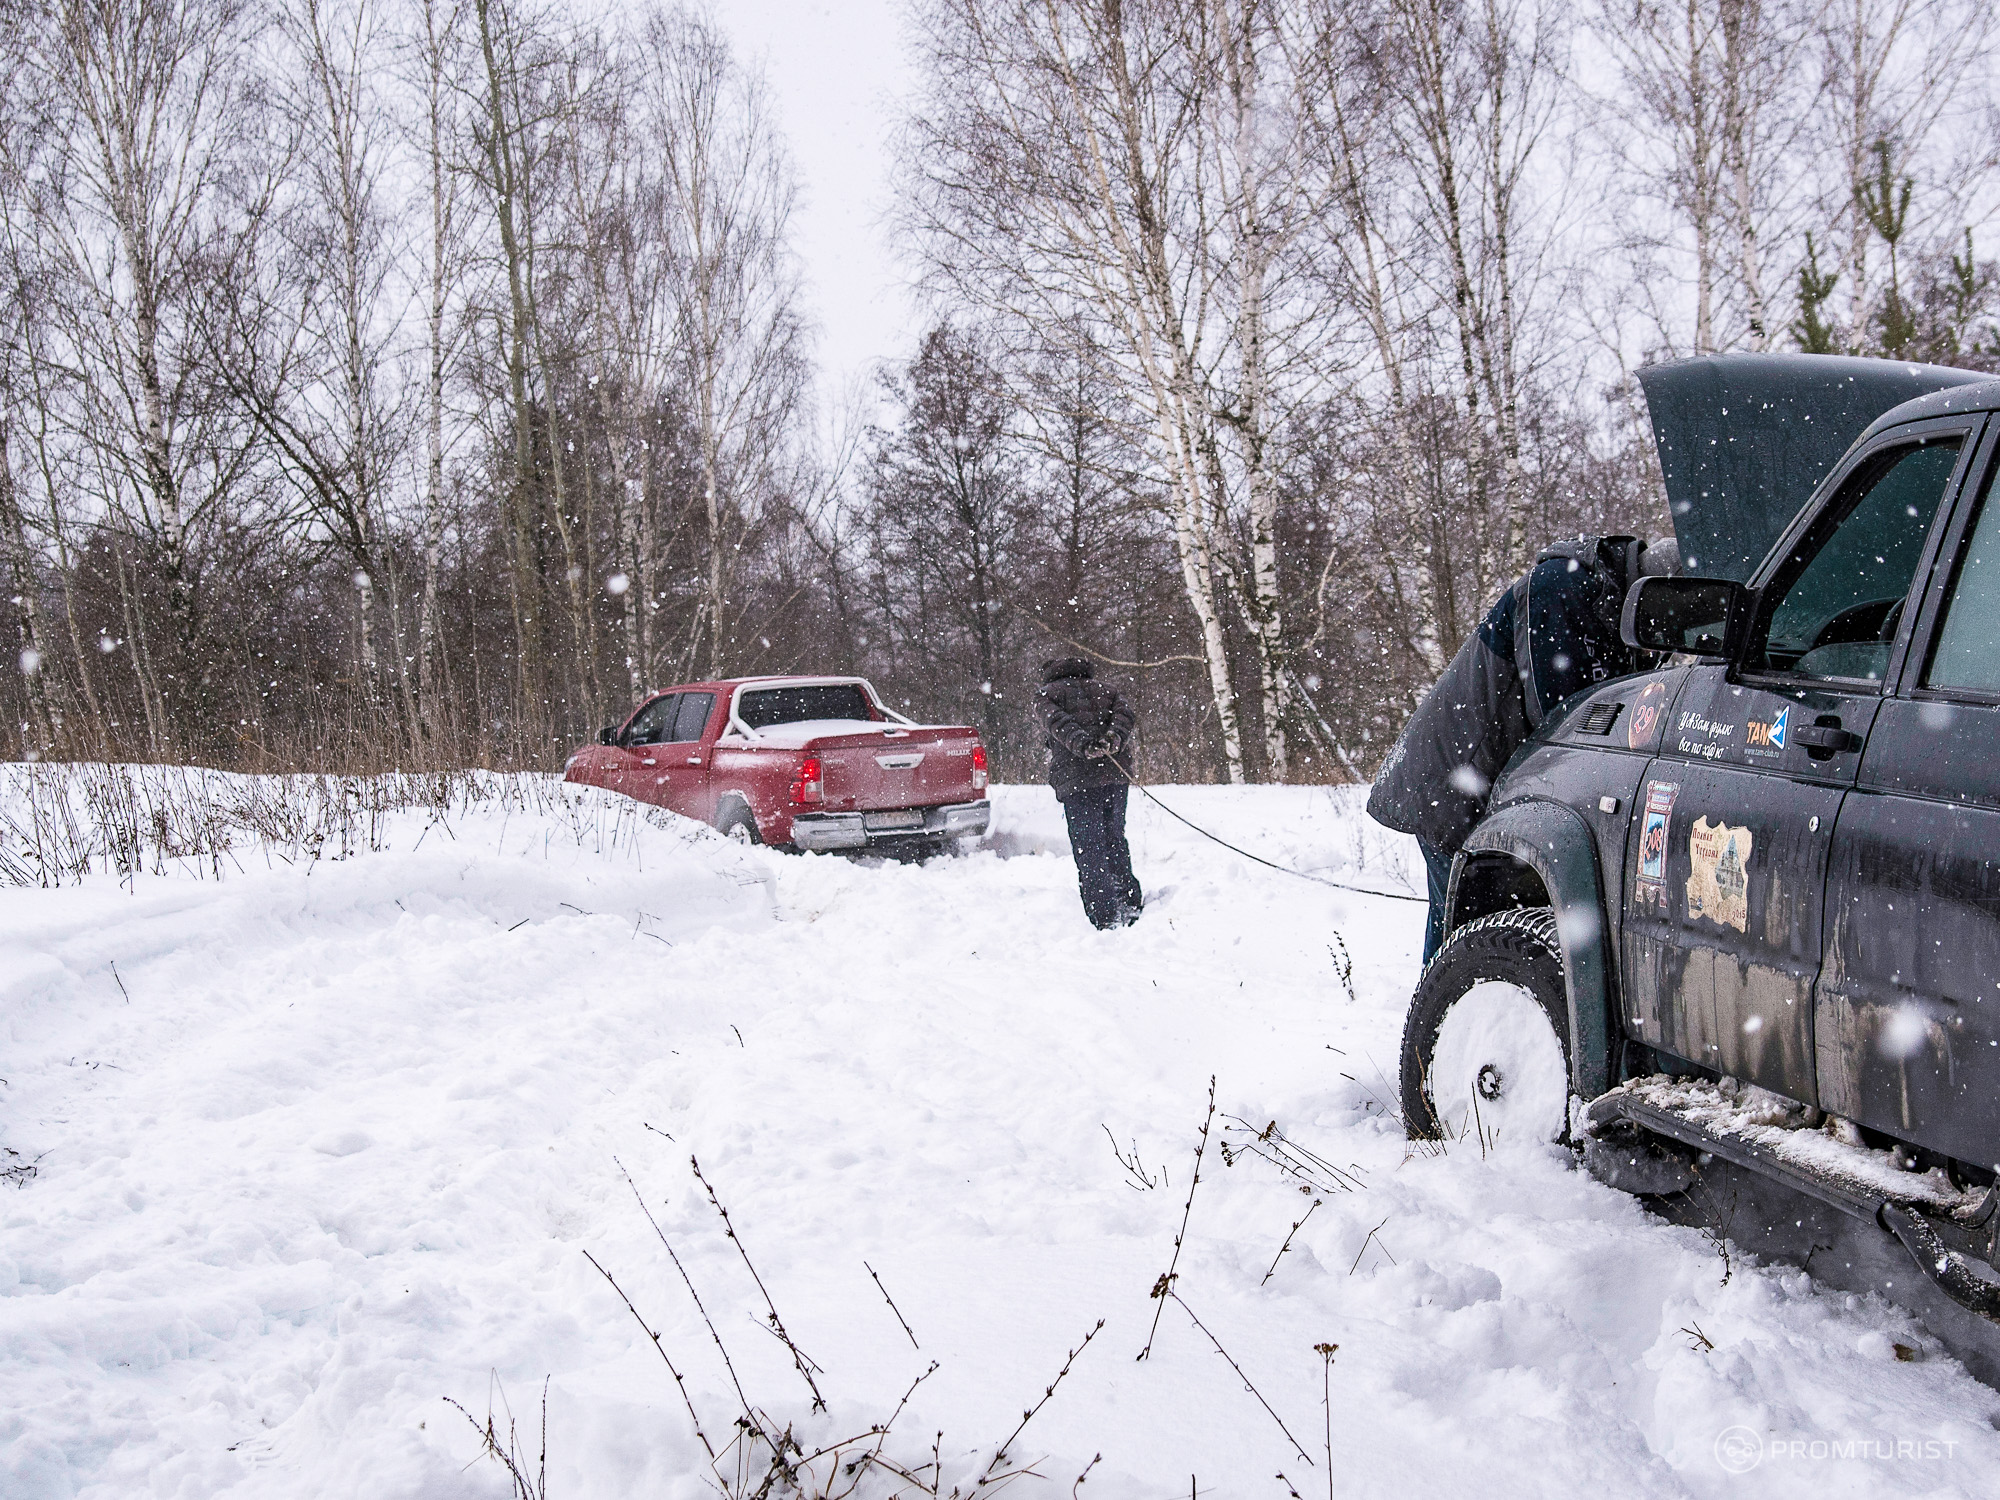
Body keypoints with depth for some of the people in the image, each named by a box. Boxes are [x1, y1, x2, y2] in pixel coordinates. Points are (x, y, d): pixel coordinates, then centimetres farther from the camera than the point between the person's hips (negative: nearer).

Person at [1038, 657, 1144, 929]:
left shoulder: (1048, 694, 14)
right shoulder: (1104, 691, 27)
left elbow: (1059, 723, -8)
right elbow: (1124, 715, 5)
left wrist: (1083, 745, -22)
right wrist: (1114, 739, -12)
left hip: (1077, 780, -4)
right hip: (1116, 777, 5)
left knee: (1089, 849, -3)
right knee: (1115, 840, 20)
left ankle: (1104, 920, -8)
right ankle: (1131, 905, 22)